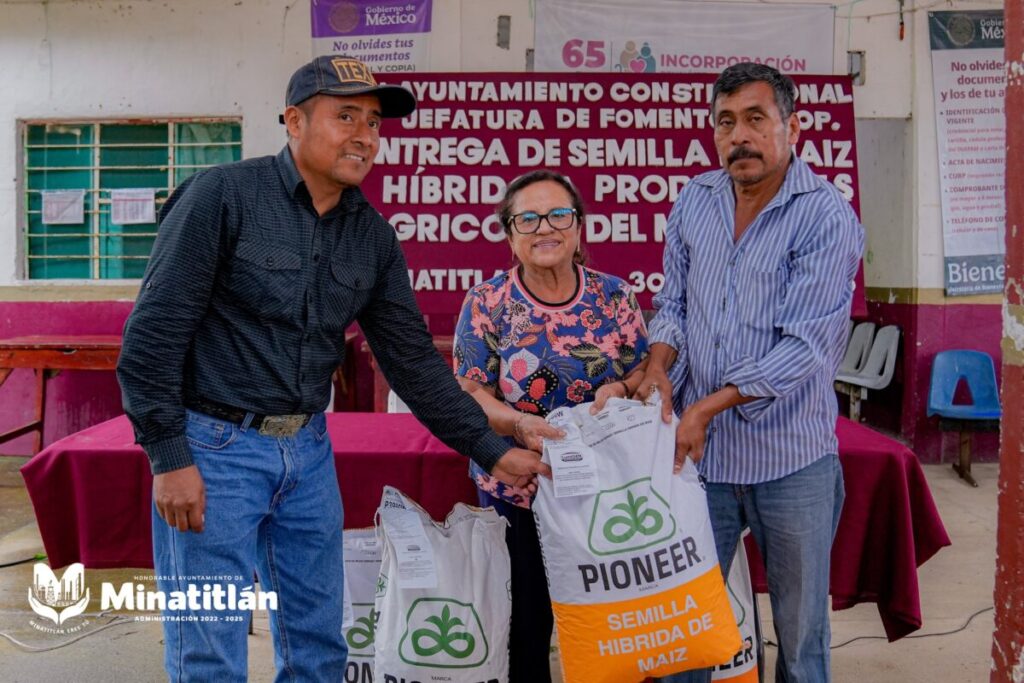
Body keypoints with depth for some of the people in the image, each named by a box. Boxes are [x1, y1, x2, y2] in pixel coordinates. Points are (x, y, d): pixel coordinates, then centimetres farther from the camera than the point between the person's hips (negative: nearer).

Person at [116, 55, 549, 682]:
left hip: (309, 452, 6)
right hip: (214, 447, -5)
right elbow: (154, 333, -12)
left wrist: (490, 451, 4)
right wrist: (170, 458, -14)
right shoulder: (223, 196, -11)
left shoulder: (373, 235, 5)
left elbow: (411, 354, 7)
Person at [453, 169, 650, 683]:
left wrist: (618, 391, -19)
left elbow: (644, 375, 3)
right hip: (515, 490, -1)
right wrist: (518, 424, -25)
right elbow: (468, 391, -7)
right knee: (525, 627, 10)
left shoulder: (614, 297, 0)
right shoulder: (486, 304, -4)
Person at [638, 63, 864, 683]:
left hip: (793, 461, -3)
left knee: (801, 627, 14)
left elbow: (806, 346, -17)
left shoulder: (828, 217, -11)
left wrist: (706, 406, -20)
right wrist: (659, 367, -8)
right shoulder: (694, 201, 5)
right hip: (698, 448, 4)